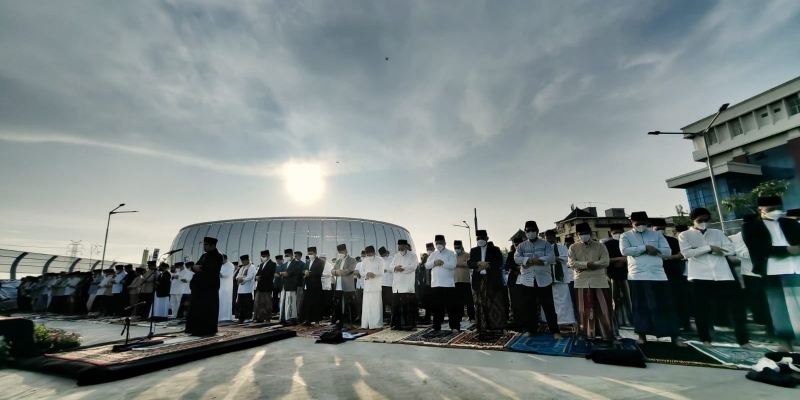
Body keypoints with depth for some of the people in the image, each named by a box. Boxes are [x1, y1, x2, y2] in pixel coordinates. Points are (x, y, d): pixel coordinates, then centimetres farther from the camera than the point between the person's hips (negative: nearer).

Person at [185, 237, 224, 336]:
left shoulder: (217, 256, -7)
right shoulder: (204, 255, 18)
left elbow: (210, 268, -20)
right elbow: (195, 266, 12)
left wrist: (199, 267, -8)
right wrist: (195, 267, -9)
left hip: (210, 286, -8)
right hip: (200, 286, 8)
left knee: (208, 309, -3)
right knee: (197, 308, 9)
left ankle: (208, 330, 5)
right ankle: (198, 330, 18)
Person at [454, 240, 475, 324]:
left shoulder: (467, 255, 1)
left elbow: (468, 264, -16)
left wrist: (457, 264, -13)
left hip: (465, 281, -3)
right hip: (456, 281, 3)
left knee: (469, 300, -2)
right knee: (458, 301, 6)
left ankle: (472, 317, 5)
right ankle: (459, 317, 13)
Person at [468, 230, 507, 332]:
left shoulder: (495, 249, 5)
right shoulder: (473, 250, 12)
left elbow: (499, 263, -6)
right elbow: (469, 263, 1)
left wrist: (486, 266, -13)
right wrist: (480, 263, -17)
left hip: (493, 280, -2)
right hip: (479, 281, 2)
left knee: (497, 304, -1)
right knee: (480, 304, 4)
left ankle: (501, 326, 7)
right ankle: (482, 327, 10)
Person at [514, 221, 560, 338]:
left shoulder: (546, 244, 2)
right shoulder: (521, 246, 8)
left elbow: (551, 258, -13)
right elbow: (517, 259, -6)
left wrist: (528, 261, -19)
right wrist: (533, 260, -20)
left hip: (543, 280, -2)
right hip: (527, 280, 2)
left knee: (548, 306, 4)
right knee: (528, 306, 8)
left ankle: (555, 331, 13)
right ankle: (530, 329, 21)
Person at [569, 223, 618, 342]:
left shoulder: (600, 246, 5)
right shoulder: (573, 248, 7)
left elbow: (605, 262, -8)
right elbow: (572, 263, -5)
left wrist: (582, 266, -12)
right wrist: (586, 264, -18)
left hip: (599, 282, -1)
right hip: (582, 282, 1)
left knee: (604, 309, 1)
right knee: (585, 310, 6)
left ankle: (611, 335, 9)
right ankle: (588, 334, 15)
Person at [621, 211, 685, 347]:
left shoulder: (657, 234, 11)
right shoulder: (626, 236, 5)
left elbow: (668, 251, 3)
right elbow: (625, 251, -12)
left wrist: (654, 250, -12)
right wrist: (645, 248, -15)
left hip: (658, 275, 2)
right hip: (637, 276, -1)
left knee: (665, 305, 4)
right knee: (640, 306, 5)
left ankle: (674, 336, 12)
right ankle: (642, 335, 13)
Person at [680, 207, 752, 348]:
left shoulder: (718, 233, 15)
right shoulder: (685, 235, 4)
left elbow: (731, 250, 4)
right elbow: (687, 253, -9)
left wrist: (700, 250, -6)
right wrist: (709, 248, -11)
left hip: (723, 275, 3)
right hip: (700, 277, -3)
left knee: (736, 306, 3)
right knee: (702, 309, 4)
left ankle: (743, 340, 16)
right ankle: (706, 340, 16)